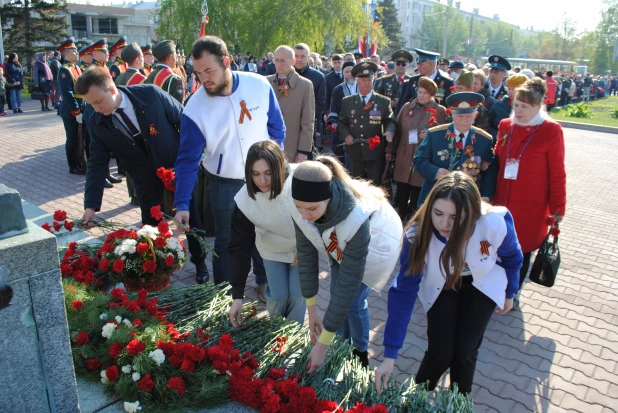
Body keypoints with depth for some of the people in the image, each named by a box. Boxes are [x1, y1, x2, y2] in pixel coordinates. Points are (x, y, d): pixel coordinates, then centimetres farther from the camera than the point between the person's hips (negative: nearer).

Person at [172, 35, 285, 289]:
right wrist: (182, 203, -21)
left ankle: (265, 281, 43)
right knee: (225, 242, 12)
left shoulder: (259, 86, -14)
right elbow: (188, 159, -15)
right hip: (225, 184, -1)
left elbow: (277, 128, -2)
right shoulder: (195, 108, -18)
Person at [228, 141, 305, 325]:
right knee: (278, 295, -3)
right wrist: (237, 296, -22)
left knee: (297, 294, -3)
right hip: (273, 250, 1)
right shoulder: (244, 200, -28)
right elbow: (239, 247, -22)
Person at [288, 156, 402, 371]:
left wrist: (322, 345, -36)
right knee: (337, 297, 6)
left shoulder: (356, 218, -46)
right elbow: (306, 254, -19)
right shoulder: (301, 208, -32)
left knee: (354, 302, -4)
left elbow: (349, 283, -41)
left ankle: (361, 353, 25)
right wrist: (311, 310, -15)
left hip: (375, 244, -4)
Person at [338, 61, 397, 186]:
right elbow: (342, 123, 12)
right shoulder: (347, 101, 9)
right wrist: (346, 135, -7)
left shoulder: (384, 102, 3)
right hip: (355, 152, 2)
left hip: (376, 153, -2)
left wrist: (389, 131, -24)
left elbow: (390, 121, -1)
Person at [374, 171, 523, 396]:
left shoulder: (496, 223, -35)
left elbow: (512, 258, -10)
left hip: (483, 283, 0)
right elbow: (403, 292, -30)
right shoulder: (419, 234, -34)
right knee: (439, 353, -6)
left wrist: (509, 293, 7)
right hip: (440, 285, 0)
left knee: (464, 351, -6)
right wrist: (389, 356, -30)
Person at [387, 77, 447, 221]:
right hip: (404, 157, 3)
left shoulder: (439, 111, -1)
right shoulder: (407, 107, 9)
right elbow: (397, 130, 13)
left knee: (417, 196, 3)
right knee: (401, 193, 7)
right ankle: (401, 218, 22)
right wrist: (390, 150, 13)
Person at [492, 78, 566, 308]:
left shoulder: (551, 130, -9)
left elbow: (557, 172, -6)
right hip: (502, 201, 3)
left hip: (531, 206, -3)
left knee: (521, 251, 10)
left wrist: (558, 207, -4)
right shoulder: (505, 125, 3)